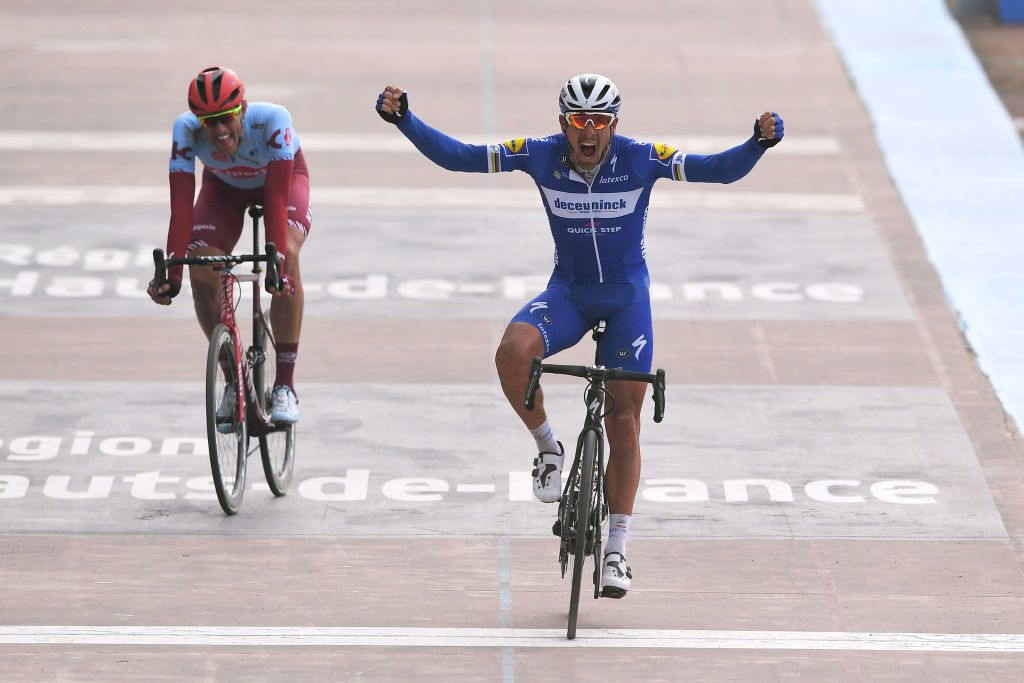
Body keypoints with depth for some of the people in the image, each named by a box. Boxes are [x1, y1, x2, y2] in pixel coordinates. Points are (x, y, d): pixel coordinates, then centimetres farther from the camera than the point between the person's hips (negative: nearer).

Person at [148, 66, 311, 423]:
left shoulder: (272, 120, -41)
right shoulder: (186, 129, -34)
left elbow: (276, 198, -41)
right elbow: (181, 206, -34)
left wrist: (276, 262, -51)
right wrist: (171, 275, -40)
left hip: (283, 179, -2)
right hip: (224, 186, 2)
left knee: (286, 257, -31)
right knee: (202, 271, -20)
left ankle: (285, 385, -22)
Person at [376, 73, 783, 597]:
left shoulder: (640, 159, -17)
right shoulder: (542, 156, -13)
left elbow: (721, 170, -22)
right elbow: (454, 156, -11)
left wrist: (759, 143, -41)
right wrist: (403, 119, -24)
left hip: (627, 297, -1)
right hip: (568, 292, 1)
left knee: (624, 424, -2)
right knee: (513, 352, -32)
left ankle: (616, 550, 9)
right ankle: (547, 447, -6)